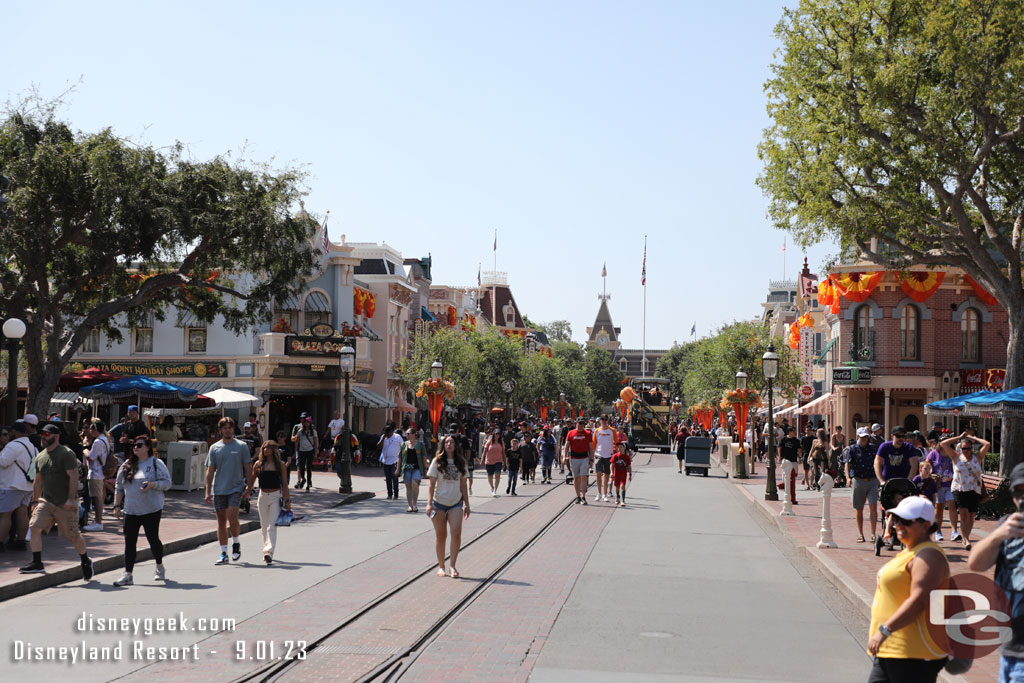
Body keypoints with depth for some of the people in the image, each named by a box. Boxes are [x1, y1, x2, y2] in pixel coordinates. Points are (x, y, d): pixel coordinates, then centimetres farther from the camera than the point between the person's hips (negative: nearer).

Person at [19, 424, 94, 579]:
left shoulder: (66, 453, -10)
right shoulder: (39, 457, 12)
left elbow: (73, 477, -15)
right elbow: (38, 481, 21)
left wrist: (71, 499, -22)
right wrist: (35, 501, 19)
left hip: (65, 504, -6)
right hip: (46, 501, 6)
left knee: (73, 535, 0)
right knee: (35, 527, -12)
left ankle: (86, 562, 21)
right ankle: (37, 563, -6)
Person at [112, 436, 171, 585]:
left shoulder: (156, 463, -1)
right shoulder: (127, 465, 12)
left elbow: (167, 482, -5)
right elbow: (119, 486, 16)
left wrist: (152, 485, -21)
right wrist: (117, 505, 10)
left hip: (152, 510, -4)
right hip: (131, 511, 4)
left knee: (153, 539, 1)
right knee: (129, 542, -1)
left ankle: (159, 567, 25)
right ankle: (127, 574, 2)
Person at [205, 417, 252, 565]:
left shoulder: (242, 446, 3)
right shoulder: (214, 448, 7)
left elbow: (248, 468, 6)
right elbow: (210, 471, 7)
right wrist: (208, 492, 1)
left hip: (236, 488, -2)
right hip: (218, 490, 2)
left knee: (232, 517, -17)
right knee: (221, 520, 5)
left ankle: (236, 543, 8)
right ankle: (223, 553, 11)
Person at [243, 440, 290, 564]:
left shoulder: (280, 465, 1)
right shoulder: (258, 464, 5)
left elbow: (284, 483, 4)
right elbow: (251, 479, 11)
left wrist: (287, 500, 0)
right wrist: (247, 490, -8)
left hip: (276, 496, -3)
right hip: (263, 497, 3)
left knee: (272, 526, -13)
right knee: (264, 526, 10)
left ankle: (269, 552, -21)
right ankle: (267, 548, 26)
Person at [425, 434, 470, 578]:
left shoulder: (460, 463, 7)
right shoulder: (437, 462, 0)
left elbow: (463, 485, 13)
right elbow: (431, 484, -3)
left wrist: (467, 505, 12)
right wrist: (429, 503, -12)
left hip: (456, 503, 1)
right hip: (439, 503, -1)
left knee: (456, 533, -14)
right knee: (441, 535, 4)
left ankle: (453, 566, -6)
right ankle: (441, 566, 16)